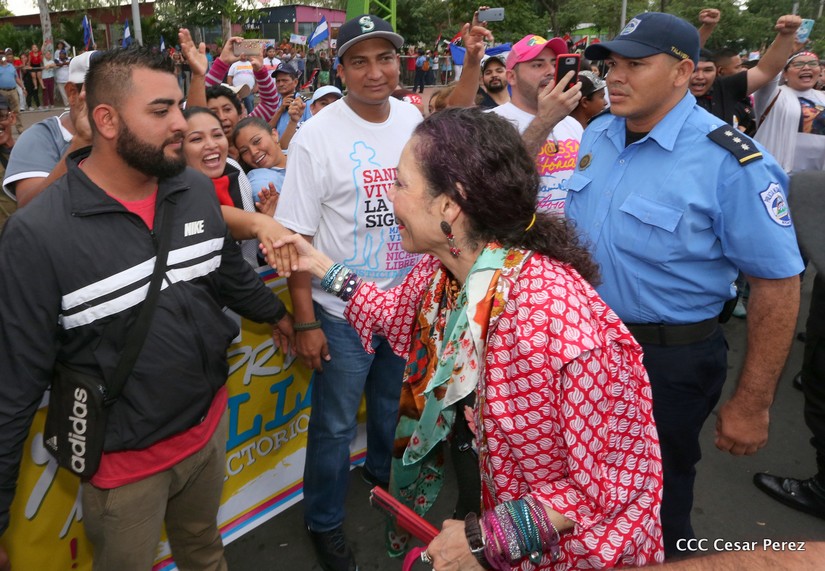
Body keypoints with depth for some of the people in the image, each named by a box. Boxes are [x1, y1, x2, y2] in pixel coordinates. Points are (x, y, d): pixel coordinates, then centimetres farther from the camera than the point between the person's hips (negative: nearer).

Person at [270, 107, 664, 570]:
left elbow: (613, 483, -28)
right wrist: (319, 266, 7)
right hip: (483, 492, 6)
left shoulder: (558, 318, -37)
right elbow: (400, 313, 12)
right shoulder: (441, 270, -12)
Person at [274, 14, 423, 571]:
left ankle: (384, 474, 54)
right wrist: (306, 322, -15)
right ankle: (324, 522, 34)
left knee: (393, 404, 25)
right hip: (344, 310, -5)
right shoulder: (317, 137, -17)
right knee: (335, 423, 11)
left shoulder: (413, 118, -1)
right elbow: (295, 236, -16)